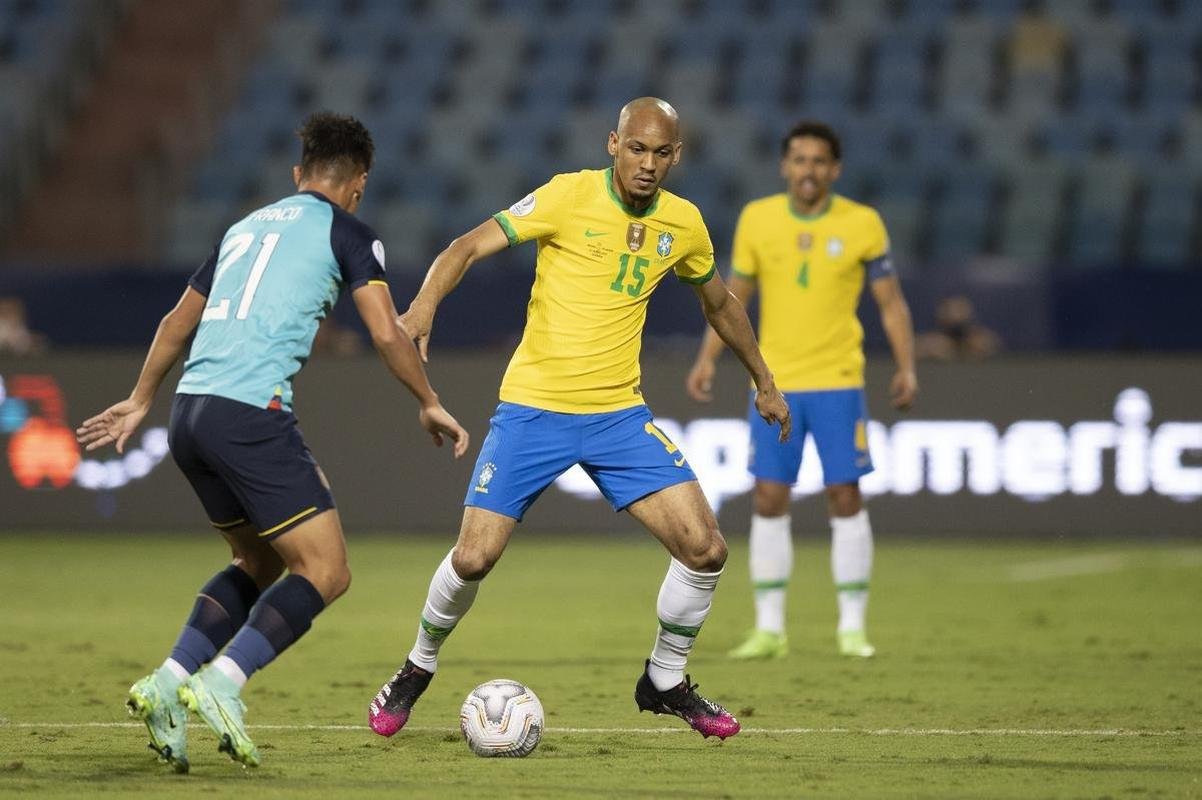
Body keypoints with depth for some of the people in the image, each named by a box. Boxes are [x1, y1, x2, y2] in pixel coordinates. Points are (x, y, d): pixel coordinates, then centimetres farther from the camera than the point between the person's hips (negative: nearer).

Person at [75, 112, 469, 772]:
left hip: (190, 416, 8)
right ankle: (220, 685, -20)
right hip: (251, 413, -8)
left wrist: (140, 401, 43)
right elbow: (386, 333, -3)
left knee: (259, 562, 22)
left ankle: (170, 682, 7)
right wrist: (429, 405, 12)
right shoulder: (345, 231, 5)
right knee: (325, 571, -3)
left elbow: (178, 321, 31)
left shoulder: (246, 227, 24)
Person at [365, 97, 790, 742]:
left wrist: (763, 382, 30)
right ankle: (418, 668, 20)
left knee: (705, 549, -9)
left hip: (619, 413, 4)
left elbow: (718, 303, 23)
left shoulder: (683, 224, 4)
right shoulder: (570, 196, -10)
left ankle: (665, 682, 15)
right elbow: (470, 247, -13)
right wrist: (424, 305, -32)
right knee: (474, 557, -10)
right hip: (532, 408, -4)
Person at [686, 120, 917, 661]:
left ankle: (852, 628, 6)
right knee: (769, 500, 0)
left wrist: (906, 367, -9)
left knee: (845, 498, -3)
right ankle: (769, 630, 7)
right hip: (774, 382, 2)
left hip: (838, 382, -2)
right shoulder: (757, 219, 3)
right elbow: (734, 296, 10)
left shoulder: (862, 224, -3)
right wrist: (706, 360, 2)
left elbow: (891, 302, 2)